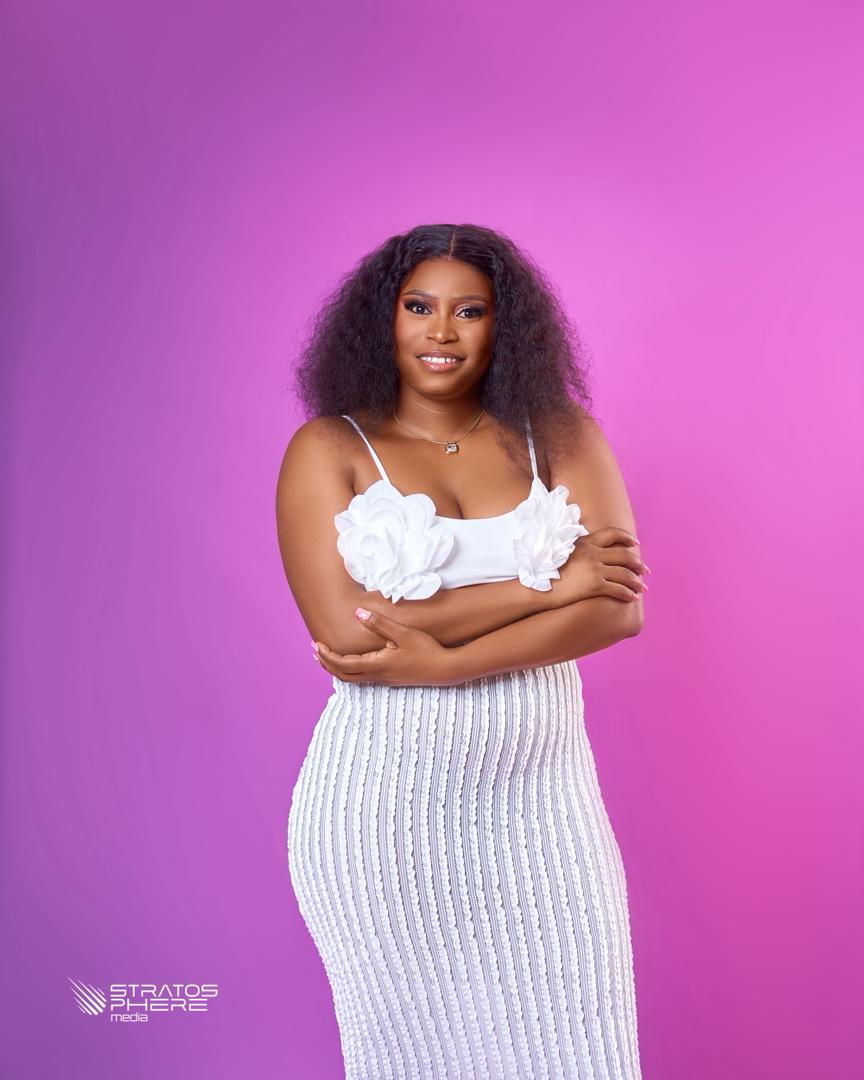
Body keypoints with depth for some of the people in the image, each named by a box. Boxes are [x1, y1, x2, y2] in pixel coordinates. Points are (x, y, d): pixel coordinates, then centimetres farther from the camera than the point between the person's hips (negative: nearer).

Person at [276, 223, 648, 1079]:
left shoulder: (560, 435, 3)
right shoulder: (329, 449, -2)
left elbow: (619, 607, -8)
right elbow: (346, 635, -15)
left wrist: (437, 664, -19)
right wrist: (548, 583, -14)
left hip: (539, 792, 2)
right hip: (386, 798, -1)